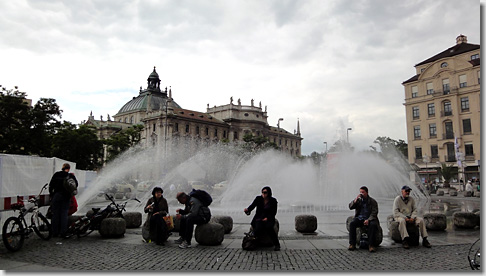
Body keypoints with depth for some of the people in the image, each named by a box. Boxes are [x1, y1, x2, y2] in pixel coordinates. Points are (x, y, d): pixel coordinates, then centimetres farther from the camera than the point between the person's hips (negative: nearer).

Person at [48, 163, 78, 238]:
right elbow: (76, 185, 3)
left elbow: (51, 185, 3)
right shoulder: (71, 176, -2)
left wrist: (51, 194, 13)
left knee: (55, 214, 8)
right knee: (64, 214, 4)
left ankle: (55, 233, 11)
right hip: (66, 197, -1)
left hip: (56, 196, 1)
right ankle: (63, 233, 2)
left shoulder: (56, 174, 1)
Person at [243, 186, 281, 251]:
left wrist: (267, 218, -14)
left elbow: (274, 212, 1)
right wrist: (247, 209, -26)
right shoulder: (258, 198, 2)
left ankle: (276, 244, -24)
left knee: (268, 227, -35)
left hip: (268, 218, -1)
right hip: (259, 218, 1)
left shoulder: (273, 201, 0)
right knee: (258, 228, -32)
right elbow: (252, 206, -4)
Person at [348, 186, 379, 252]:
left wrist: (368, 220, -21)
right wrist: (356, 199, -13)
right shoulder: (358, 200, 12)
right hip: (359, 218, 2)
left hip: (369, 219, -2)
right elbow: (350, 207, 1)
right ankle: (352, 244, -25)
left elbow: (374, 213, -5)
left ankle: (371, 245, -30)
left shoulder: (373, 201, 2)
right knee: (352, 223, -26)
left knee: (373, 224, -35)